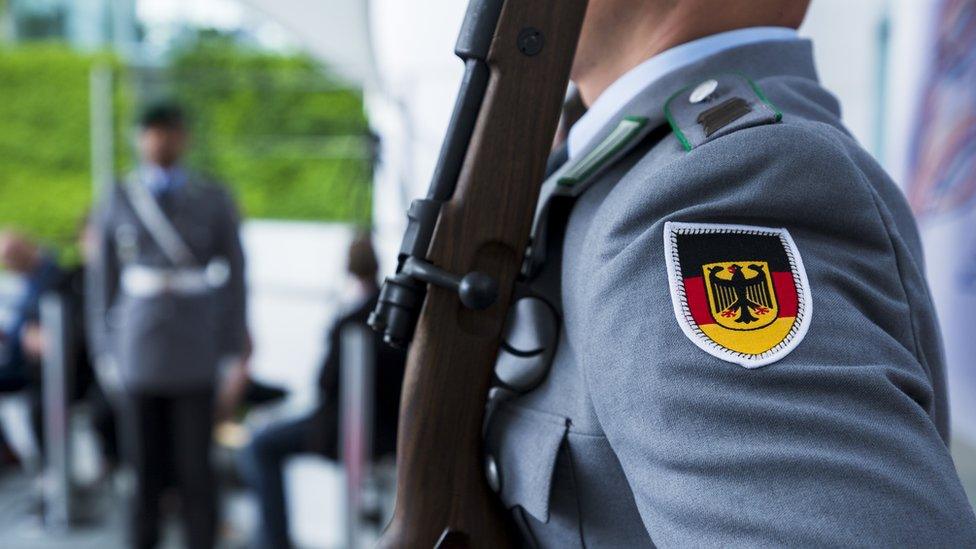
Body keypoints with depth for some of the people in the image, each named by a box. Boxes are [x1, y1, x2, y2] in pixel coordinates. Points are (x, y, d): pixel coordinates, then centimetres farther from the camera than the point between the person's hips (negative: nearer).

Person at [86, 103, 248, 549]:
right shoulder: (116, 202, 6)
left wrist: (233, 352, 0)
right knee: (144, 466, 7)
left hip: (195, 356, -1)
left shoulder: (214, 201, 3)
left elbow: (232, 277, 4)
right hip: (137, 355, 1)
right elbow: (101, 282, 8)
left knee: (195, 468, 0)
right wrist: (104, 353, 4)